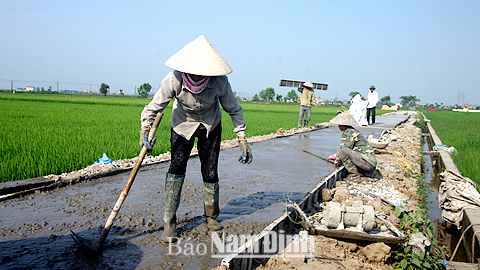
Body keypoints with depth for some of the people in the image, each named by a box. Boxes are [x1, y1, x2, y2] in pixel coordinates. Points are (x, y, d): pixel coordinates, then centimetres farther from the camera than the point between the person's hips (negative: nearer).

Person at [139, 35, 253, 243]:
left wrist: (242, 138, -17)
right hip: (183, 125, 0)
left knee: (210, 172, -1)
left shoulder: (219, 82, -29)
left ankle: (211, 217, 25)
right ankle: (169, 224, -7)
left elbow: (234, 109, -16)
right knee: (177, 167, -16)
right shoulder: (174, 79, -30)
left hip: (210, 126, 1)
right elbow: (155, 105, -20)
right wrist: (145, 128, -33)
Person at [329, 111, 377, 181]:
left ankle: (354, 175, -15)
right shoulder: (353, 131, 20)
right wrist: (336, 156, 30)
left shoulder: (348, 132, -10)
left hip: (368, 164, -10)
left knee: (340, 150, -20)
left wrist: (338, 159, 5)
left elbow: (342, 149, -13)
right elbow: (348, 149, 32)